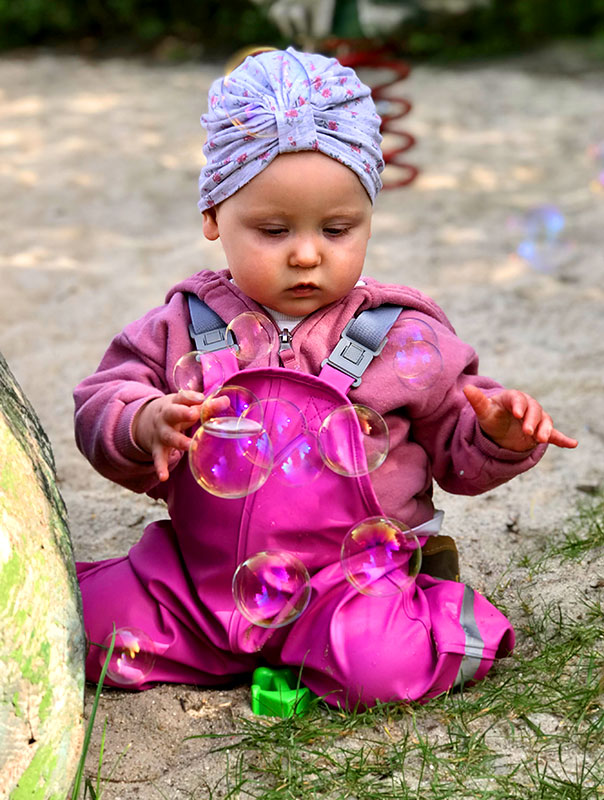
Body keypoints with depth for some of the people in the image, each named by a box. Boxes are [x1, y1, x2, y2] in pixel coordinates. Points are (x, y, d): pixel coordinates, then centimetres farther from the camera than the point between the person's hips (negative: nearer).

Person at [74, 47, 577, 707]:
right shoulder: (186, 324, 0)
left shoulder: (403, 337, -2)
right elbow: (100, 404, -1)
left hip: (351, 574, -2)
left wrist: (500, 435, -16)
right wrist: (144, 427, -24)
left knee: (380, 664, -29)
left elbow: (454, 450, 7)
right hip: (200, 574, 3)